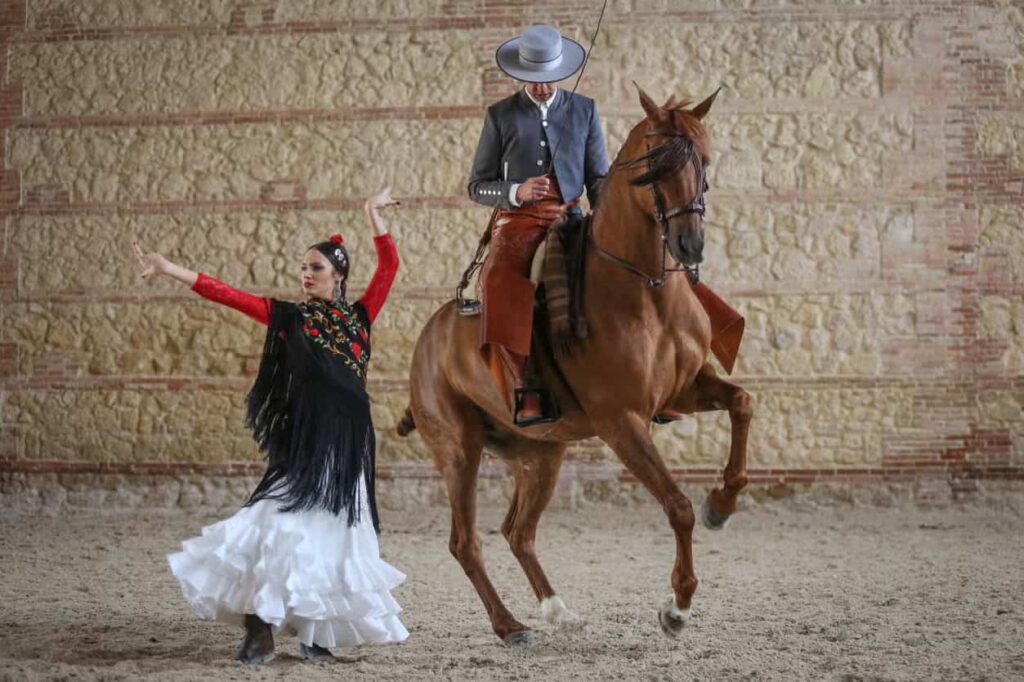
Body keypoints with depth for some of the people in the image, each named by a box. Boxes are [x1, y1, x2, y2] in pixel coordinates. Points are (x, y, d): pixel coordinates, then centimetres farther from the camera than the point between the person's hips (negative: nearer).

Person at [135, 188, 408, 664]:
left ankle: (319, 630, 15)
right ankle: (261, 627, -5)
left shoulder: (359, 316, 11)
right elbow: (226, 295, 0)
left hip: (348, 439, 2)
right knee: (284, 522, -10)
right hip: (303, 439, -2)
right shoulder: (288, 316, 6)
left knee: (334, 530, 5)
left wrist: (374, 215, 8)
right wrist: (169, 270, -6)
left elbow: (389, 264, 9)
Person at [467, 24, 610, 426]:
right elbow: (477, 186, 7)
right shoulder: (501, 115, 7)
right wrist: (517, 192, -13)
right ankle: (527, 390, -31)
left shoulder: (584, 110, 12)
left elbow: (599, 178, 15)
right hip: (518, 223, -2)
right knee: (499, 283, -32)